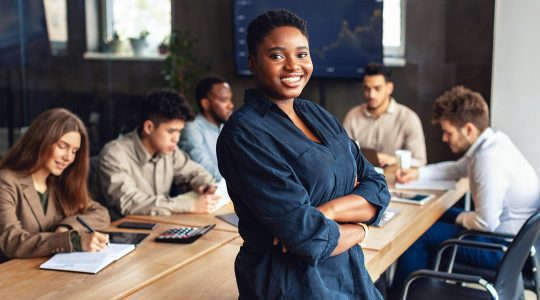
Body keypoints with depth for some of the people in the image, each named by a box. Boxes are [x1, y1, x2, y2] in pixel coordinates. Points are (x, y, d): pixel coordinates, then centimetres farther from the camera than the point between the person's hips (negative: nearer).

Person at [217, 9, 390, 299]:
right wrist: (359, 227, -7)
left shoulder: (318, 115, 4)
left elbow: (377, 189, -1)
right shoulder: (244, 133, -20)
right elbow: (310, 239, -25)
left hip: (348, 275, 7)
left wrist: (326, 211, -19)